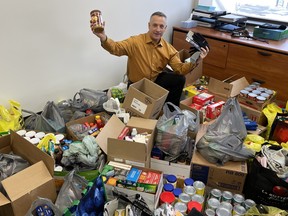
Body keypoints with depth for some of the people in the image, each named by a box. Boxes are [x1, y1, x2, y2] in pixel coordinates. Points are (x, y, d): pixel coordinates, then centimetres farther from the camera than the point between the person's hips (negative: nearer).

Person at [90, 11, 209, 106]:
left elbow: (179, 68, -9)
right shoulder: (135, 41, -19)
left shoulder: (168, 48, -6)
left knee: (180, 79, -15)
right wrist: (103, 38, -55)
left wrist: (195, 62, -28)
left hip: (157, 80, 3)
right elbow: (115, 48, -33)